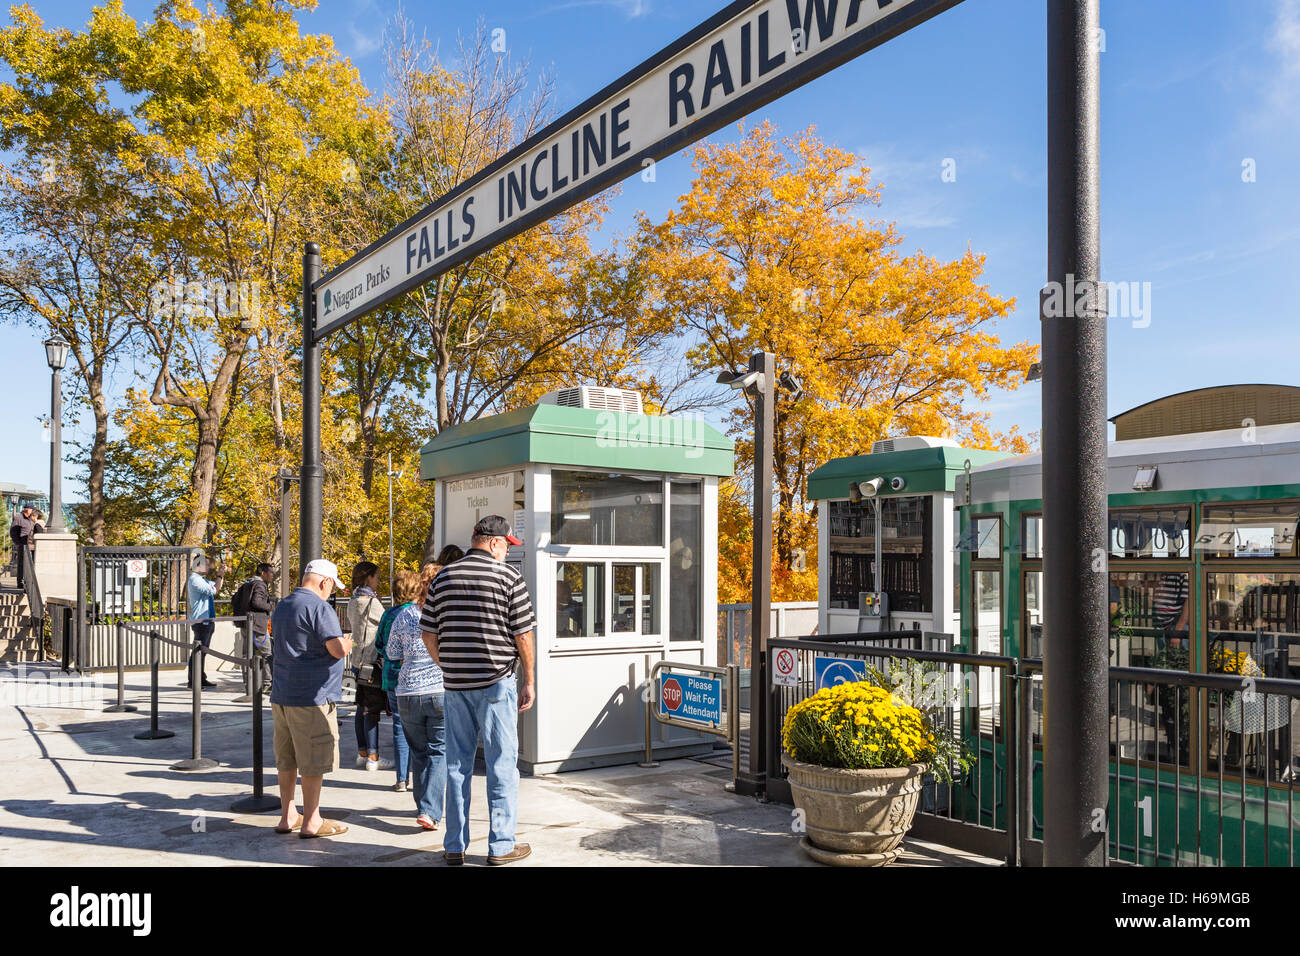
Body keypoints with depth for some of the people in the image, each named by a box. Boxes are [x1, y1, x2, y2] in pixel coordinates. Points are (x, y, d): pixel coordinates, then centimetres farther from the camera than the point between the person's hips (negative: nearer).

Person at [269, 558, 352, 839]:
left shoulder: (281, 607, 15)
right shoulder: (318, 607, -14)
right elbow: (338, 649, -21)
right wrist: (347, 643, 2)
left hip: (281, 694, 9)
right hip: (312, 696, -9)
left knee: (286, 759, 15)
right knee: (314, 762, 0)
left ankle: (287, 816, 24)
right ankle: (311, 821, 6)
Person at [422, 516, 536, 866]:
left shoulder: (443, 577, 7)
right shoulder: (509, 577, -6)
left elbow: (428, 634, 8)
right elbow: (523, 635, -7)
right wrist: (528, 681, 3)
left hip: (455, 684, 4)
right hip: (497, 681, -4)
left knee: (457, 764, 12)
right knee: (501, 765, 5)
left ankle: (455, 847, 18)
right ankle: (501, 846, 10)